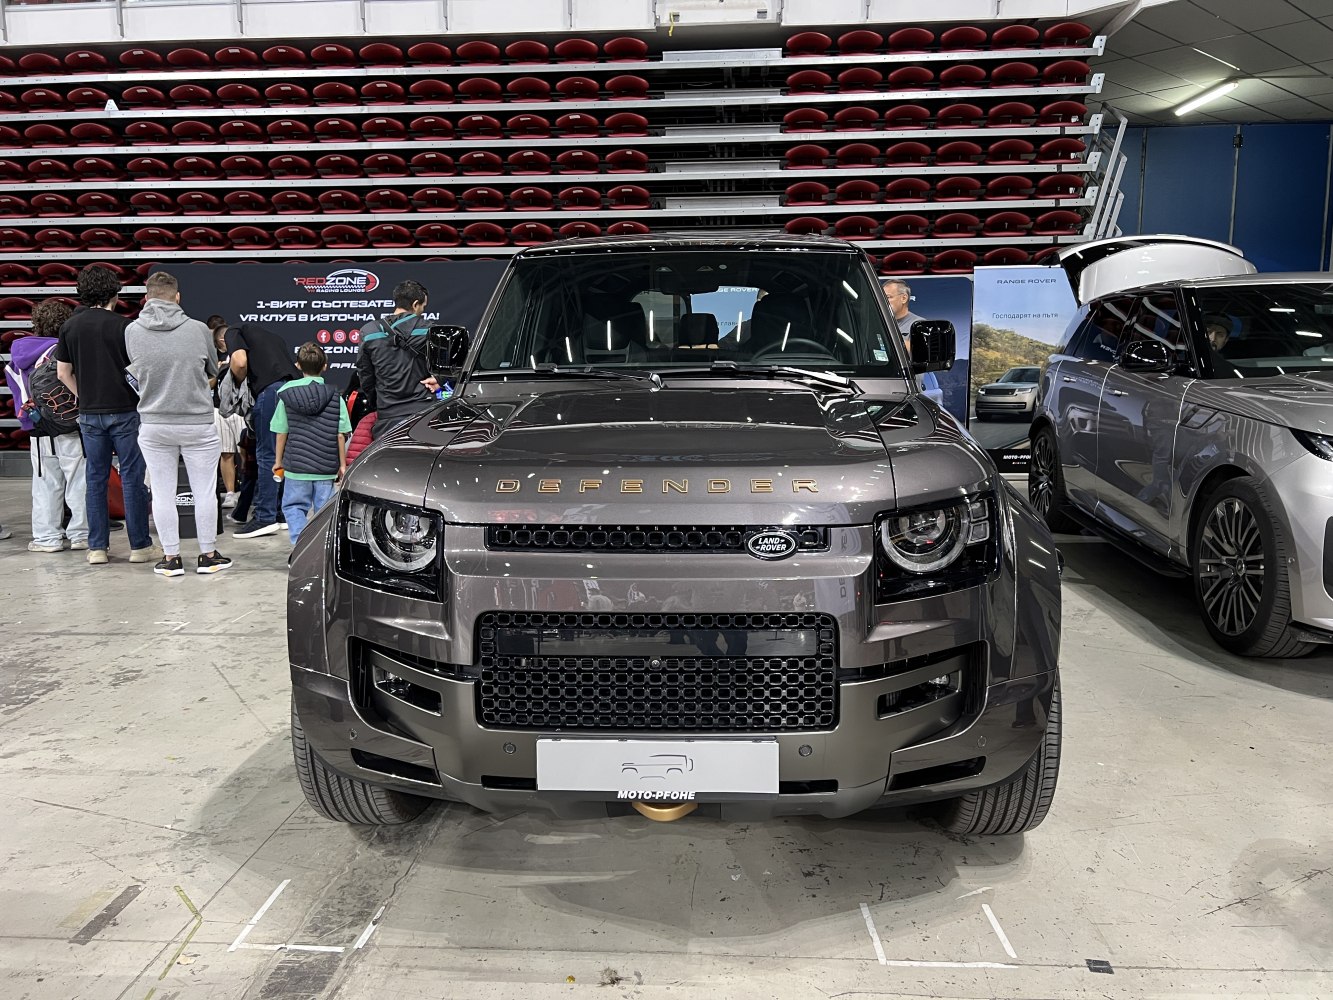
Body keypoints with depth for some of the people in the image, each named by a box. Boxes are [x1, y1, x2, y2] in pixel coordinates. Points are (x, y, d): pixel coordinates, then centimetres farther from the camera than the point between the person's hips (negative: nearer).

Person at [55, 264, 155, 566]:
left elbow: (64, 373, 8)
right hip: (125, 410, -4)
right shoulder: (123, 325, -9)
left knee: (96, 479, 10)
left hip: (90, 413, 4)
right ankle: (139, 545, 5)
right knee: (132, 478, 1)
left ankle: (97, 547, 12)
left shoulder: (69, 326, 4)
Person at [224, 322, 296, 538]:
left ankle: (265, 518, 1)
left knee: (266, 455, -2)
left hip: (271, 389, -7)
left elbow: (240, 362, -7)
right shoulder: (270, 335, 33)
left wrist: (238, 381, 13)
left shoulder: (233, 332, 12)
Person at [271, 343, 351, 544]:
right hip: (327, 467, 0)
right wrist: (342, 464, 6)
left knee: (293, 506, 11)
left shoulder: (287, 392, -3)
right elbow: (341, 434, -3)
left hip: (296, 465, 0)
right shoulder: (334, 396, -3)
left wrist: (278, 460, 12)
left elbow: (281, 432, 0)